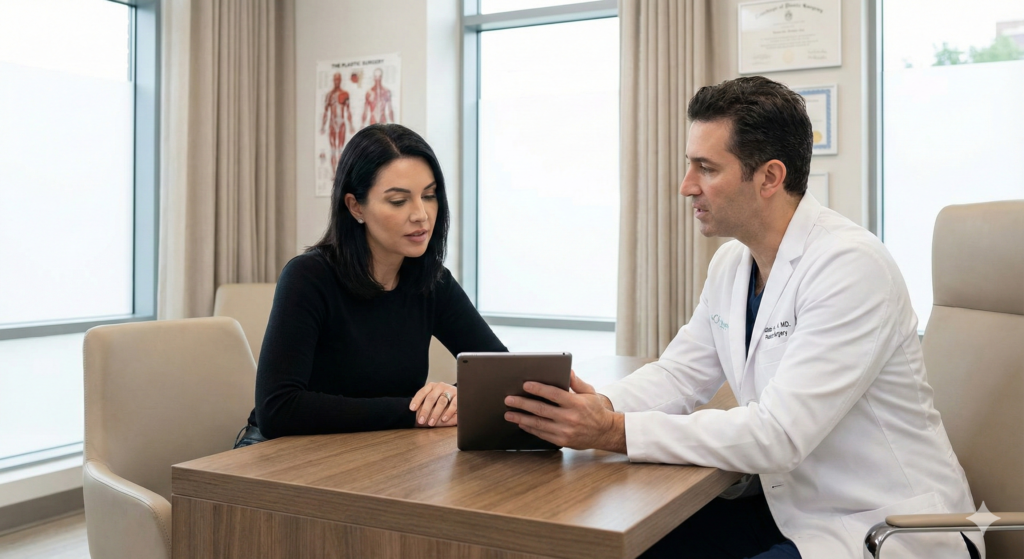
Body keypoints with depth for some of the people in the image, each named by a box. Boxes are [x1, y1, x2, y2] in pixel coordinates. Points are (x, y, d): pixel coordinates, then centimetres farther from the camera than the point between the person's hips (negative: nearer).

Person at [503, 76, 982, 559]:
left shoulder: (849, 265, -22)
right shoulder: (732, 262, 4)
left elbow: (777, 435, -28)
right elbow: (677, 375, 7)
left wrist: (615, 431, -31)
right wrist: (594, 407, -13)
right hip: (791, 508, 7)